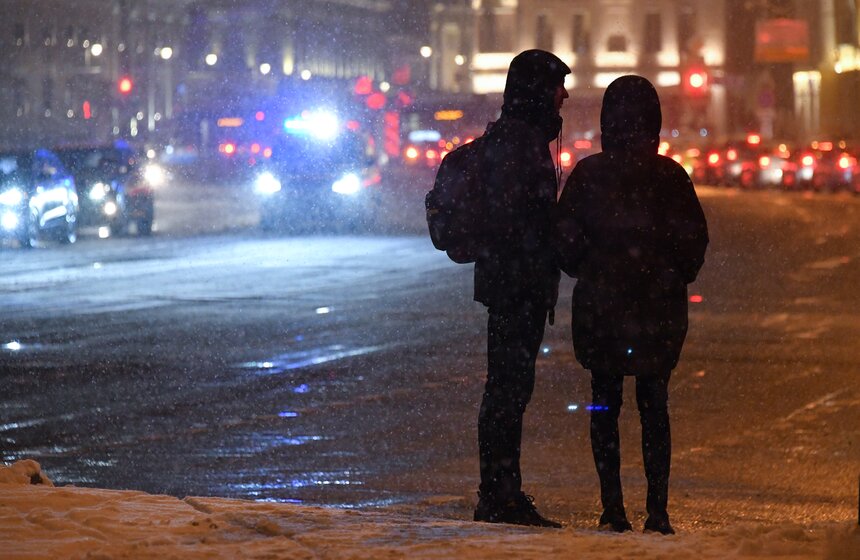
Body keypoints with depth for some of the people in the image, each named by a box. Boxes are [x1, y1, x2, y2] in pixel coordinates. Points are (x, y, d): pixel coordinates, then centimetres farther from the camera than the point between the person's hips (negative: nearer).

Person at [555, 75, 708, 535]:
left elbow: (566, 243, -4)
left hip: (599, 306, 0)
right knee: (654, 406, 9)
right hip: (659, 308, 0)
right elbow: (694, 243, -2)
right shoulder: (670, 176, -6)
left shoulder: (587, 174, -6)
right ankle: (657, 510, 4)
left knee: (605, 404, 9)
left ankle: (613, 510, 5)